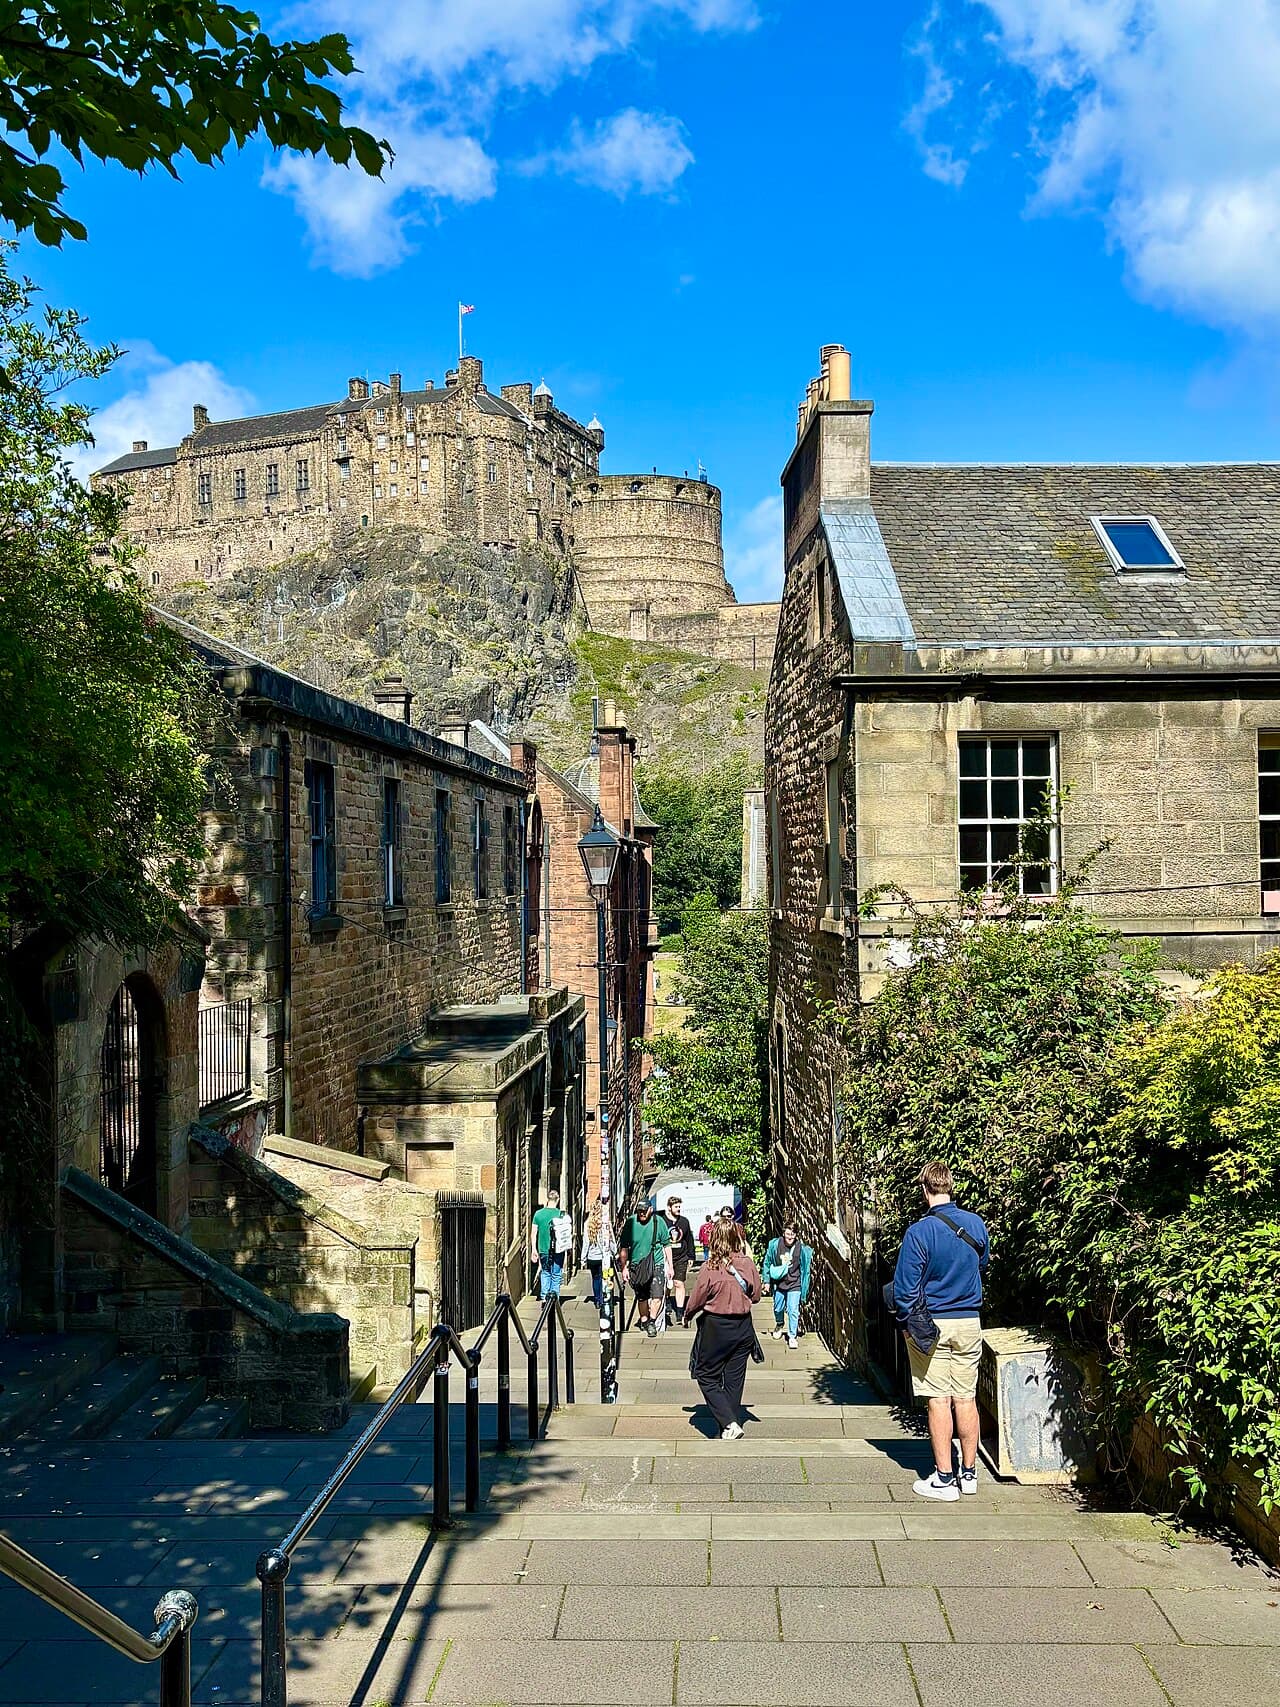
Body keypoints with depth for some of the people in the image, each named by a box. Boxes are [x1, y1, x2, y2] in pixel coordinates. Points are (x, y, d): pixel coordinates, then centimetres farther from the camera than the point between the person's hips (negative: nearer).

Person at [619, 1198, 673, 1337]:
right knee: (641, 1297, 12)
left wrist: (670, 1266, 5)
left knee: (657, 1295, -14)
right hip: (636, 1266, 1)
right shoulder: (631, 1222, -4)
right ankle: (644, 1321, 30)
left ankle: (652, 1322, 1)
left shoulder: (659, 1221, -5)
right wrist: (624, 1268, 2)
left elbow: (667, 1245, 5)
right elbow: (624, 1248, 4)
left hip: (656, 1265, -1)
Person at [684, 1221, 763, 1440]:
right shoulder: (748, 1264, -7)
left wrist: (688, 1315, 12)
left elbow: (696, 1300, -8)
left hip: (716, 1327, -4)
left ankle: (729, 1424, -5)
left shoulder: (710, 1268, -18)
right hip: (743, 1327, 4)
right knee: (734, 1380, 13)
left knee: (708, 1378, 9)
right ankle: (730, 1428, 18)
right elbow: (756, 1296, 4)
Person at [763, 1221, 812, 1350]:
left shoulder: (801, 1248, -13)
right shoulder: (775, 1245, -10)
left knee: (793, 1311, -7)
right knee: (778, 1308, 19)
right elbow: (767, 1263, 3)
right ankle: (779, 1325, 50)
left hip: (794, 1285, -2)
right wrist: (767, 1281, 5)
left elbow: (805, 1267, 3)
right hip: (778, 1283, 2)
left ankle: (792, 1336, 8)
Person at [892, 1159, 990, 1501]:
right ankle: (969, 1473, 18)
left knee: (939, 1400, 1)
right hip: (969, 1322, 4)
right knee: (966, 1398, 10)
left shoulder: (919, 1231, -16)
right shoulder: (976, 1224, -1)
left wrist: (907, 1319, 2)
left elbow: (905, 1287, -13)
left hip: (932, 1324, -4)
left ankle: (944, 1479, 6)